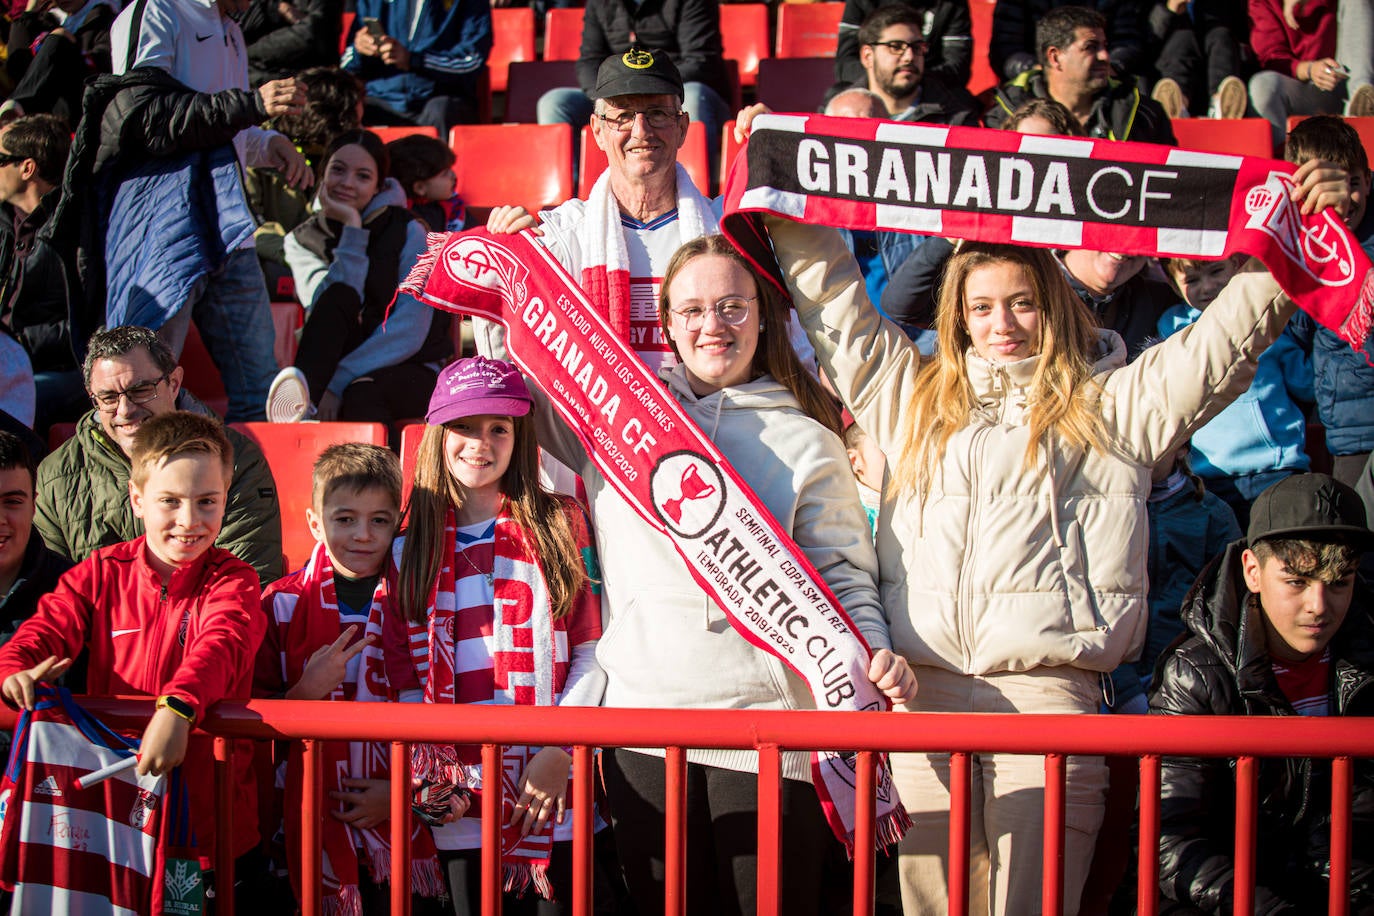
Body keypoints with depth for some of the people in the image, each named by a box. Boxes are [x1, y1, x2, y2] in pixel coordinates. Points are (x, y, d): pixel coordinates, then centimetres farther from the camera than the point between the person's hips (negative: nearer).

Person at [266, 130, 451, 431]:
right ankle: (302, 401, -50)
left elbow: (411, 330, -15)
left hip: (409, 373, -2)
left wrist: (337, 382, -25)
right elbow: (328, 309, -13)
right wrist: (351, 230, -16)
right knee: (339, 295, -29)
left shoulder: (407, 231, -3)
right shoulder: (302, 240, 5)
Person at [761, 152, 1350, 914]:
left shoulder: (1110, 403, 15)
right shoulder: (916, 398, 22)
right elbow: (839, 316, 25)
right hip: (922, 688, 3)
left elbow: (1222, 342, 8)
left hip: (1047, 683, -2)